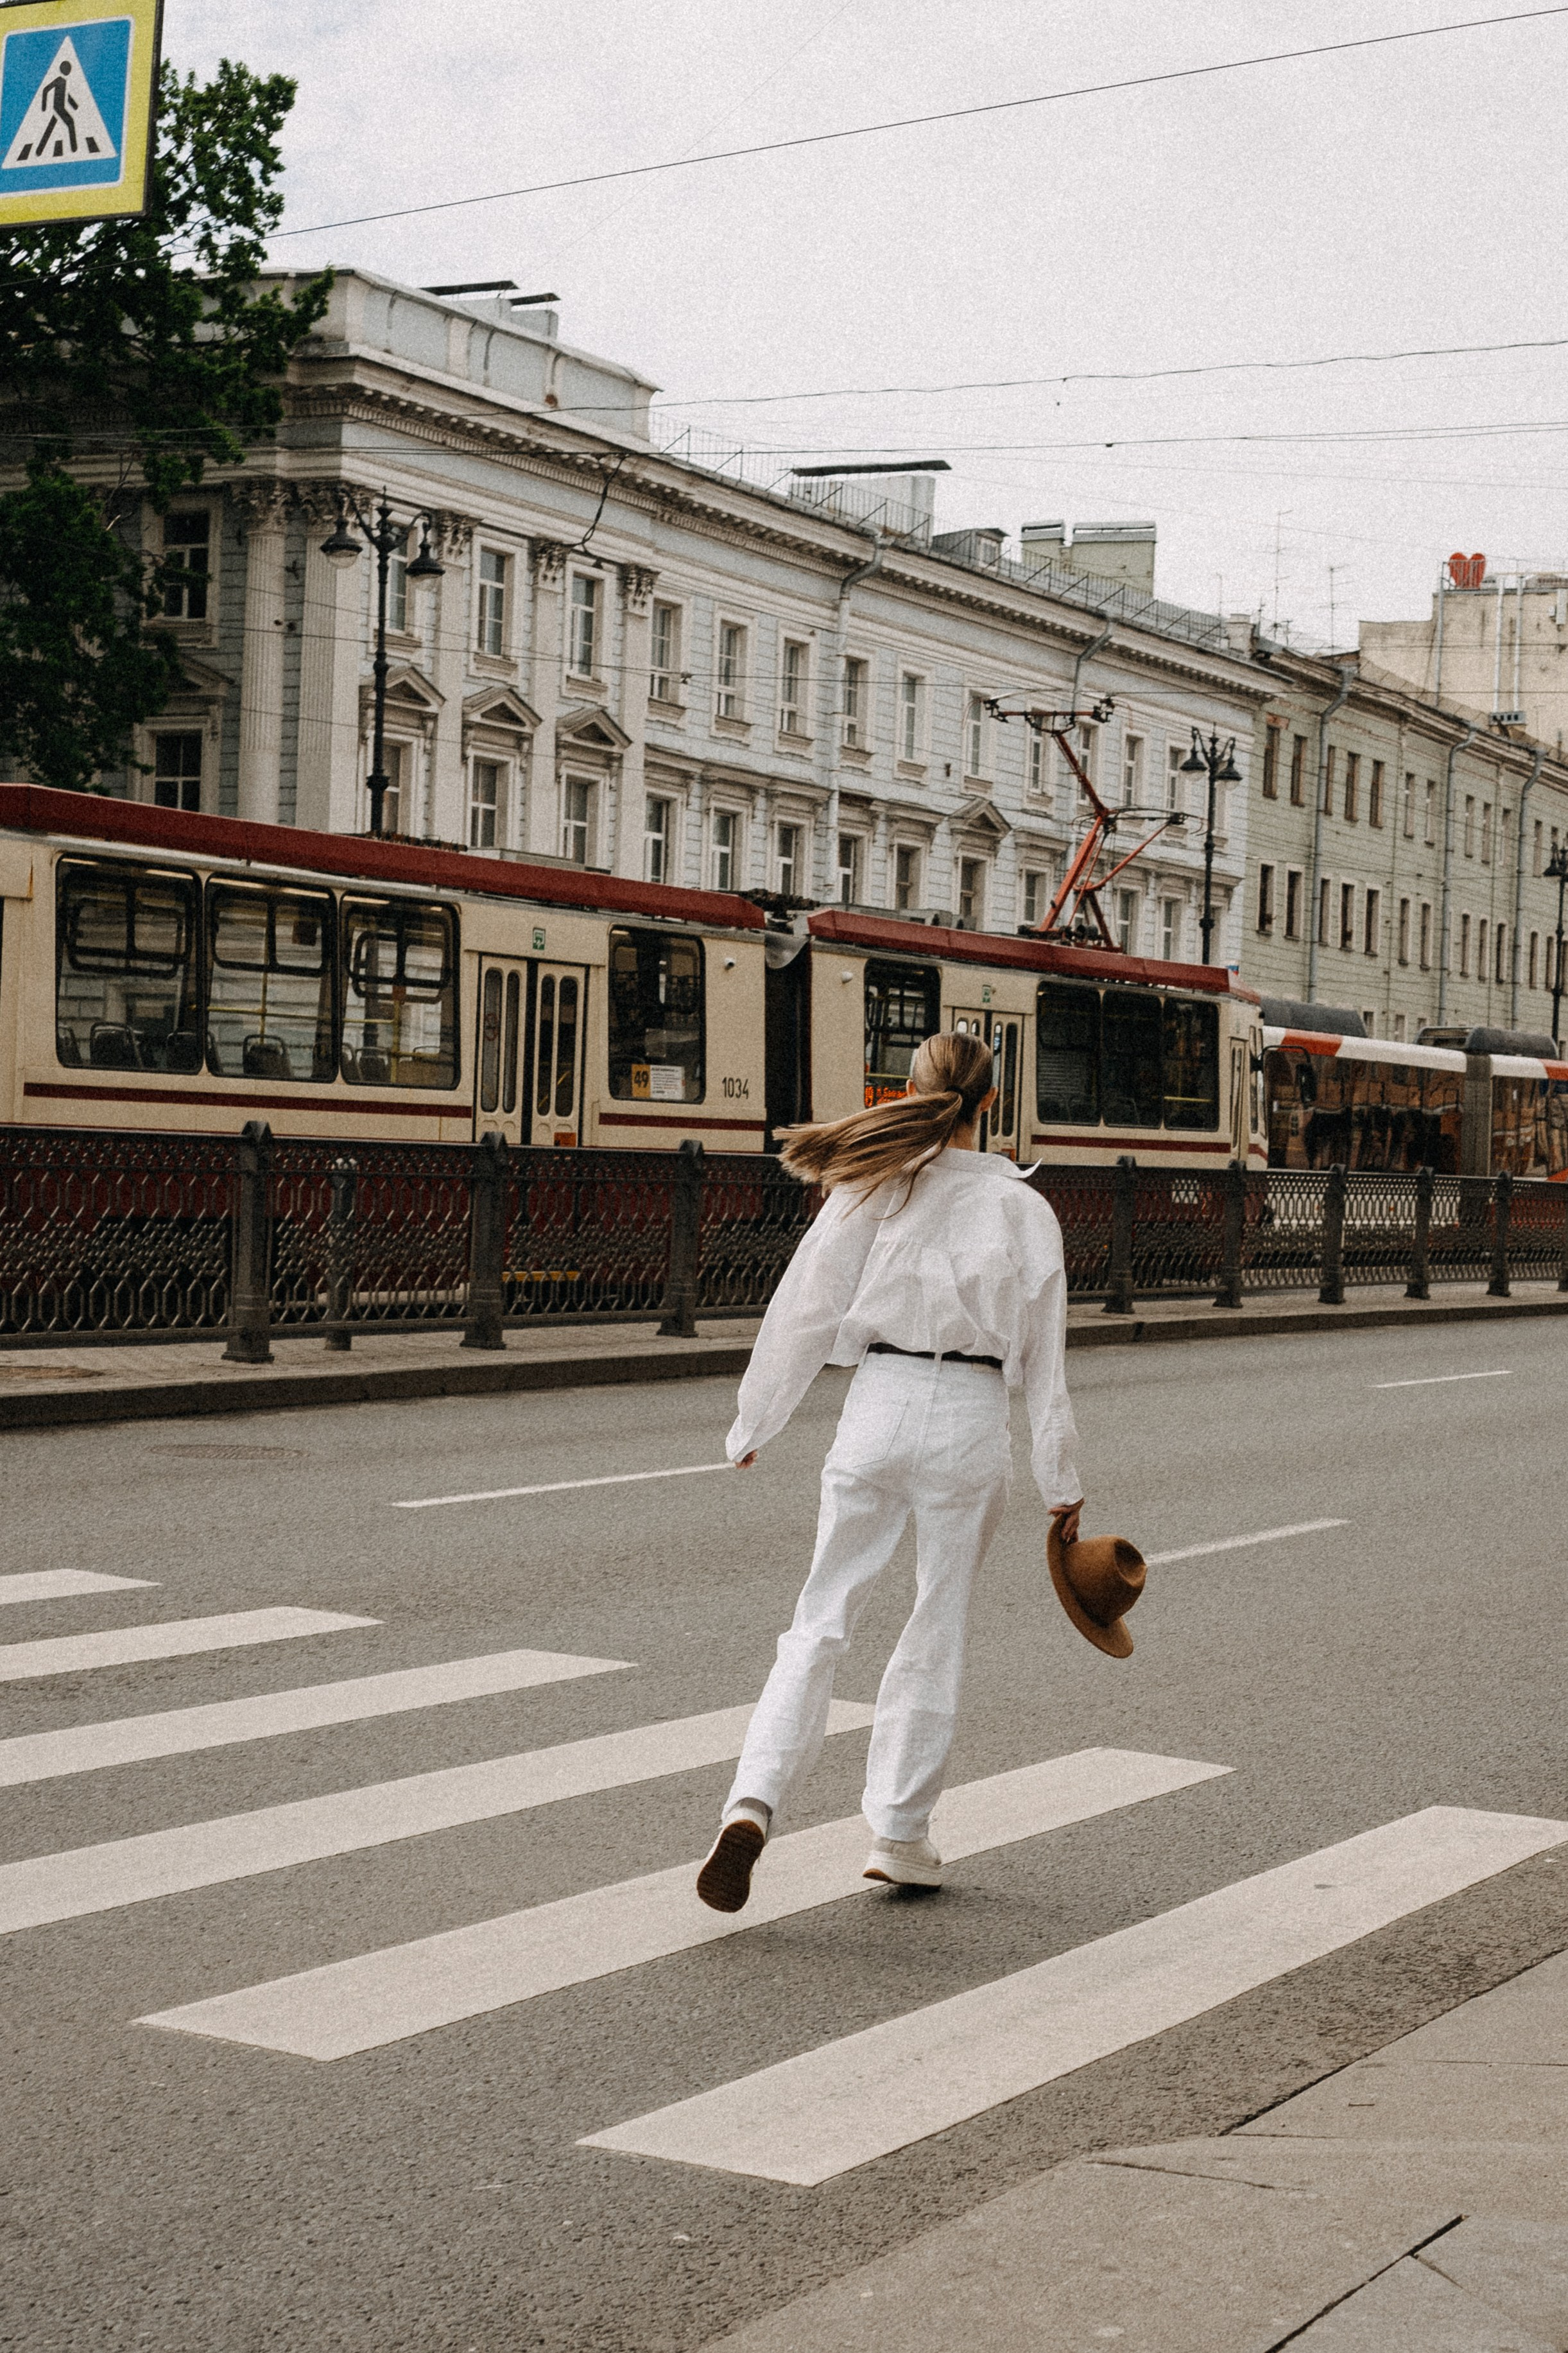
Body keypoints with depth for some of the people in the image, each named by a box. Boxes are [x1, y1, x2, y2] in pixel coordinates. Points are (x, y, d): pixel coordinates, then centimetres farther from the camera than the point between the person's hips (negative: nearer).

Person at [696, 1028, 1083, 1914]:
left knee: (824, 1618, 7)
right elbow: (1045, 1356, 3)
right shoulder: (1022, 1208, 1)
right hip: (970, 1418, -1)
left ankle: (754, 1803, -10)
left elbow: (806, 1312, 2)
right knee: (940, 1632, 12)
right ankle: (902, 1835, 18)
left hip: (879, 1402, 1)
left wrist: (754, 1427, 11)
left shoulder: (871, 1187, 2)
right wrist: (1063, 1483, 8)